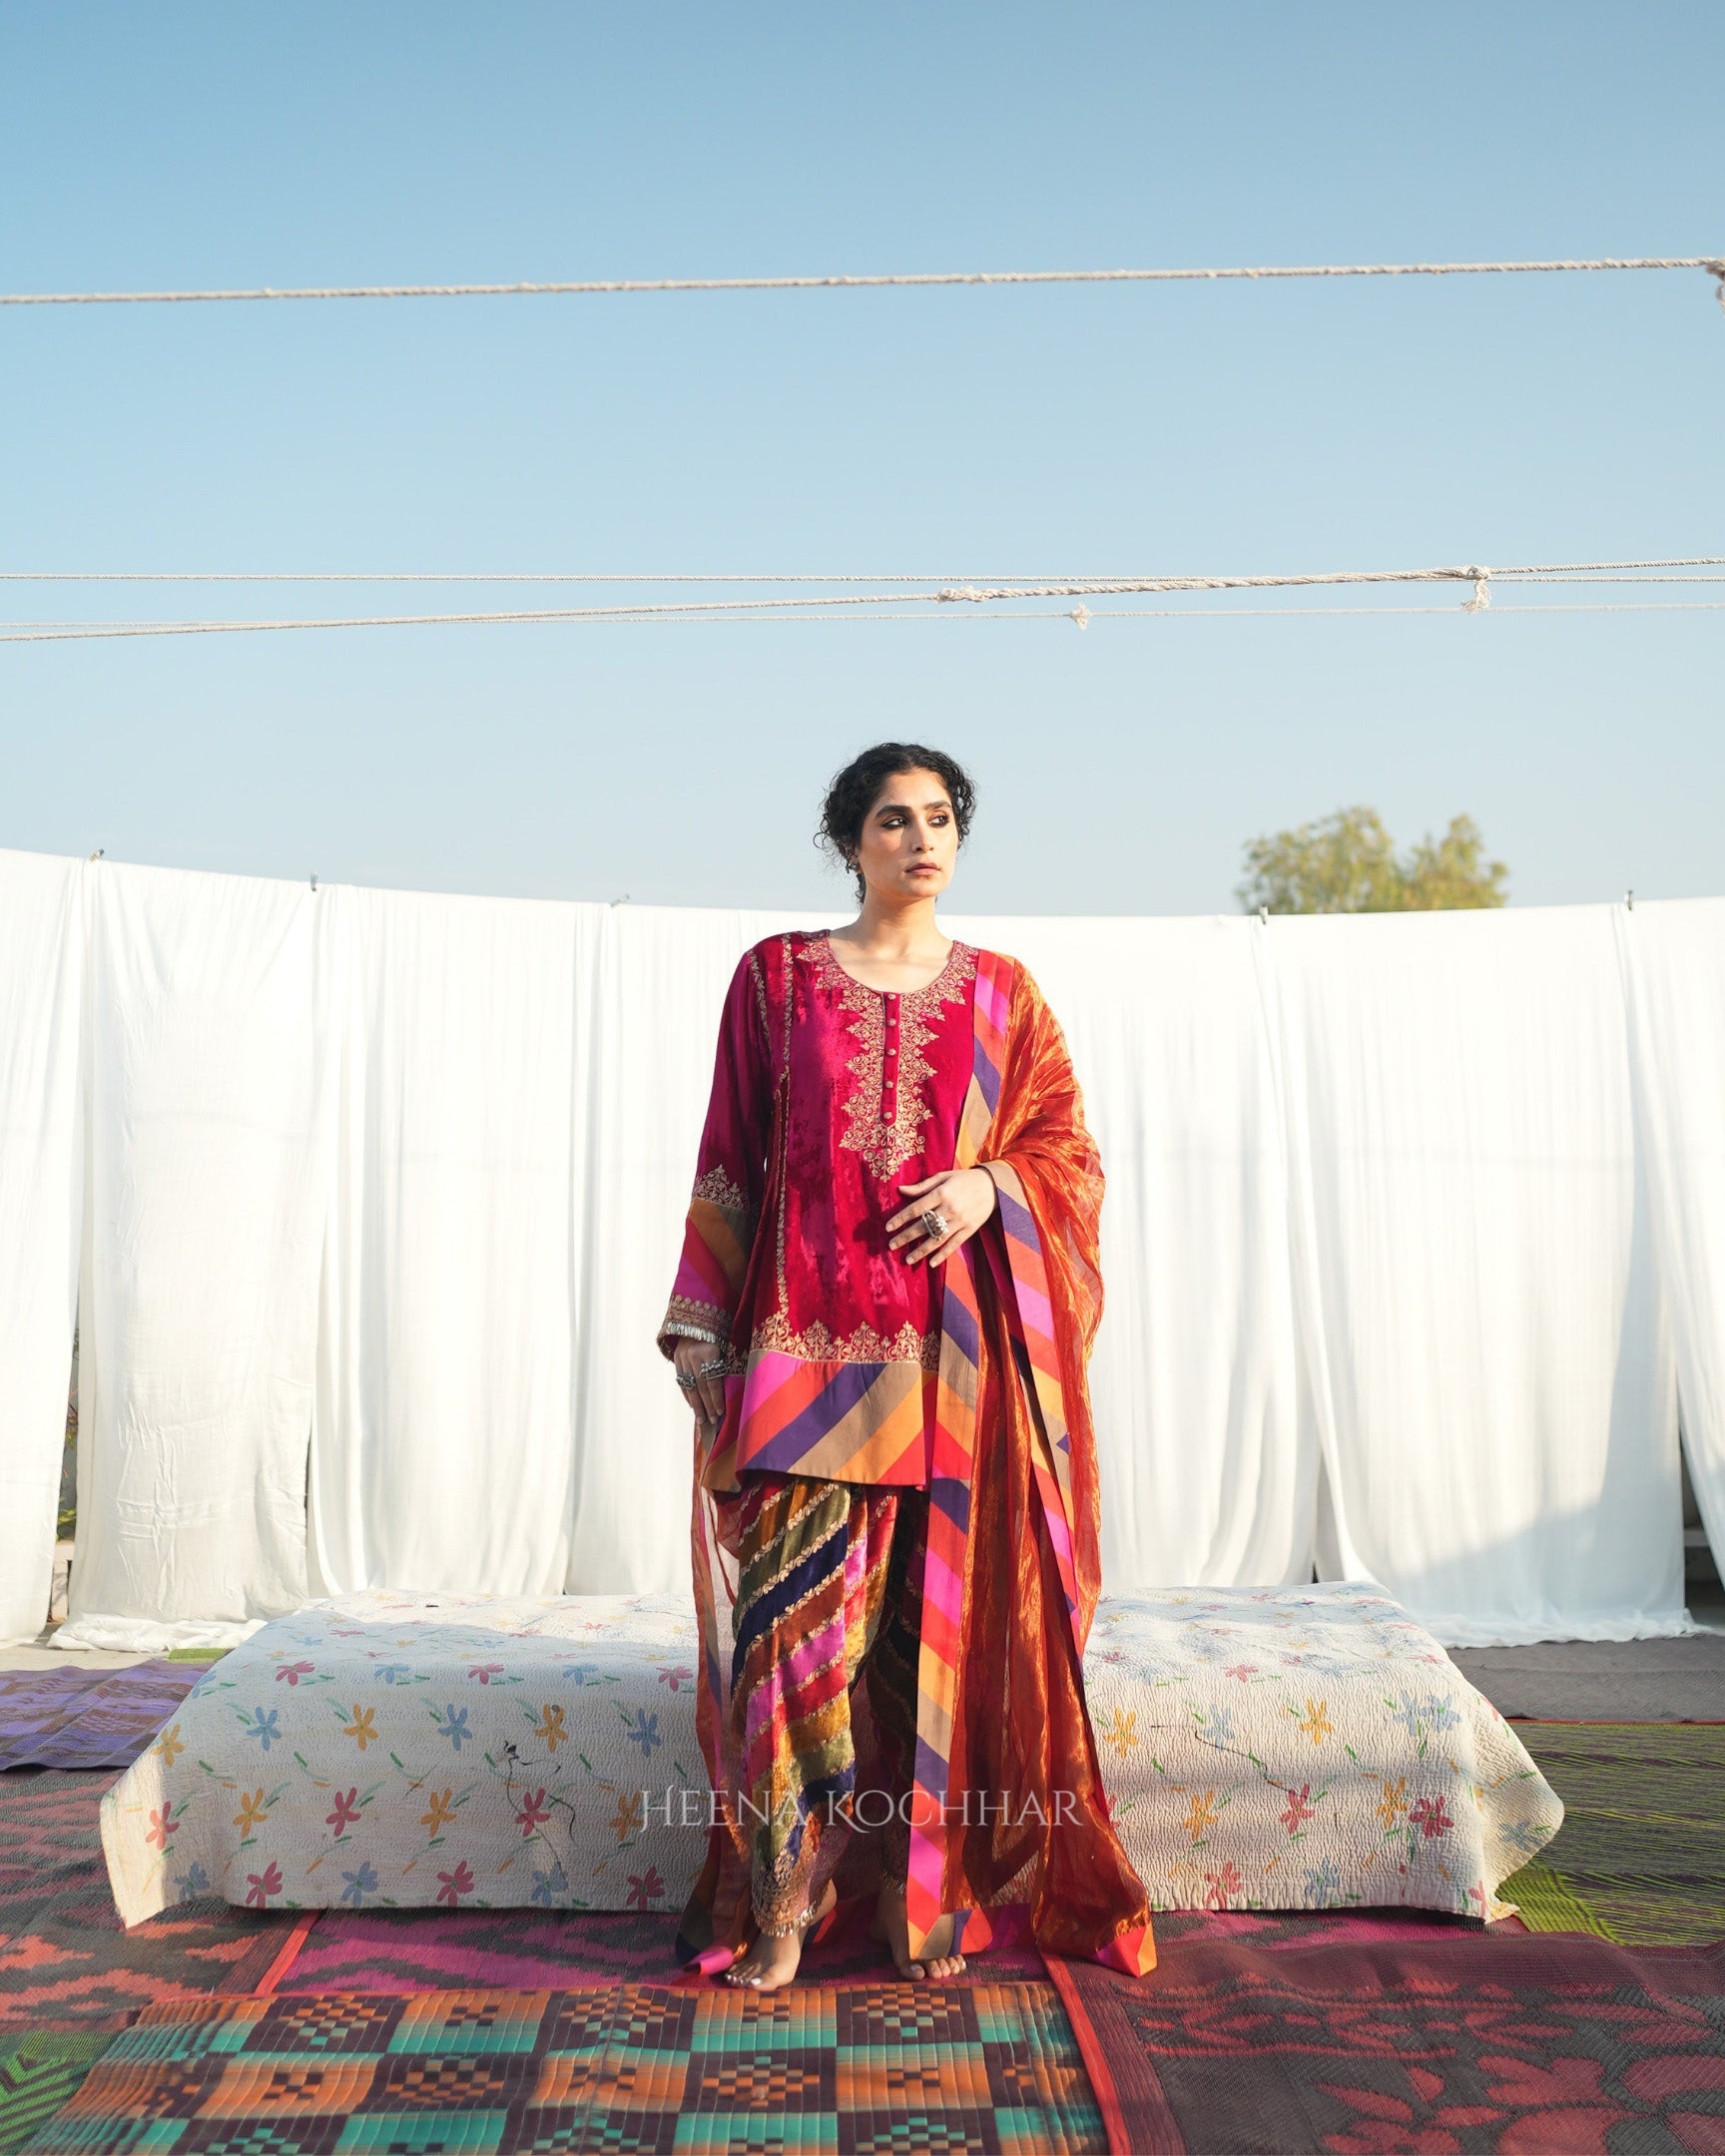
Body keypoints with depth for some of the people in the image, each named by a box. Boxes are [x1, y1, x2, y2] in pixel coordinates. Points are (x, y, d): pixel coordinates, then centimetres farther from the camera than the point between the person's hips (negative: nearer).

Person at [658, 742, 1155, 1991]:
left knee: (936, 1608, 3)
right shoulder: (778, 976, 8)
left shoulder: (1001, 992, 11)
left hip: (951, 1341, 1)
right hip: (806, 1332, -1)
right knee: (795, 1599, -6)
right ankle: (784, 1897, 7)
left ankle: (922, 1892, 17)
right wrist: (701, 1327, 3)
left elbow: (1070, 1151, 11)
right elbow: (729, 1162, 7)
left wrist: (990, 1186, -10)